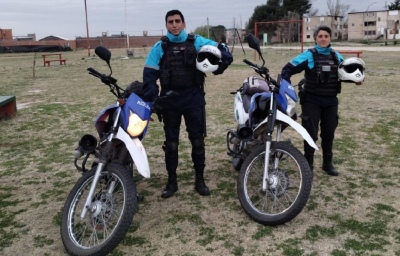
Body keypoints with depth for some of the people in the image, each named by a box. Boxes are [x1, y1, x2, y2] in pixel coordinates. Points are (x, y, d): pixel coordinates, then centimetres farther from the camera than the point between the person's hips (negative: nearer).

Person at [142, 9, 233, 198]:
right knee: (171, 142, 8)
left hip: (193, 98, 0)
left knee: (197, 140, 6)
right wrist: (152, 98, -10)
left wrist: (220, 66, -14)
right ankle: (172, 181, 20)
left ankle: (199, 180, 19)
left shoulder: (196, 42, 3)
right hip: (169, 100, 1)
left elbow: (222, 50, 5)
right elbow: (149, 74, 0)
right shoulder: (159, 47, 4)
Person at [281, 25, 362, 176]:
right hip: (312, 101, -4)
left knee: (329, 133, 12)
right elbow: (288, 69, -12)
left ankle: (328, 164, 26)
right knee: (311, 133, -1)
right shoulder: (308, 55, -8)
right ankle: (308, 164, 12)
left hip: (331, 101, 5)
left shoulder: (337, 57, 8)